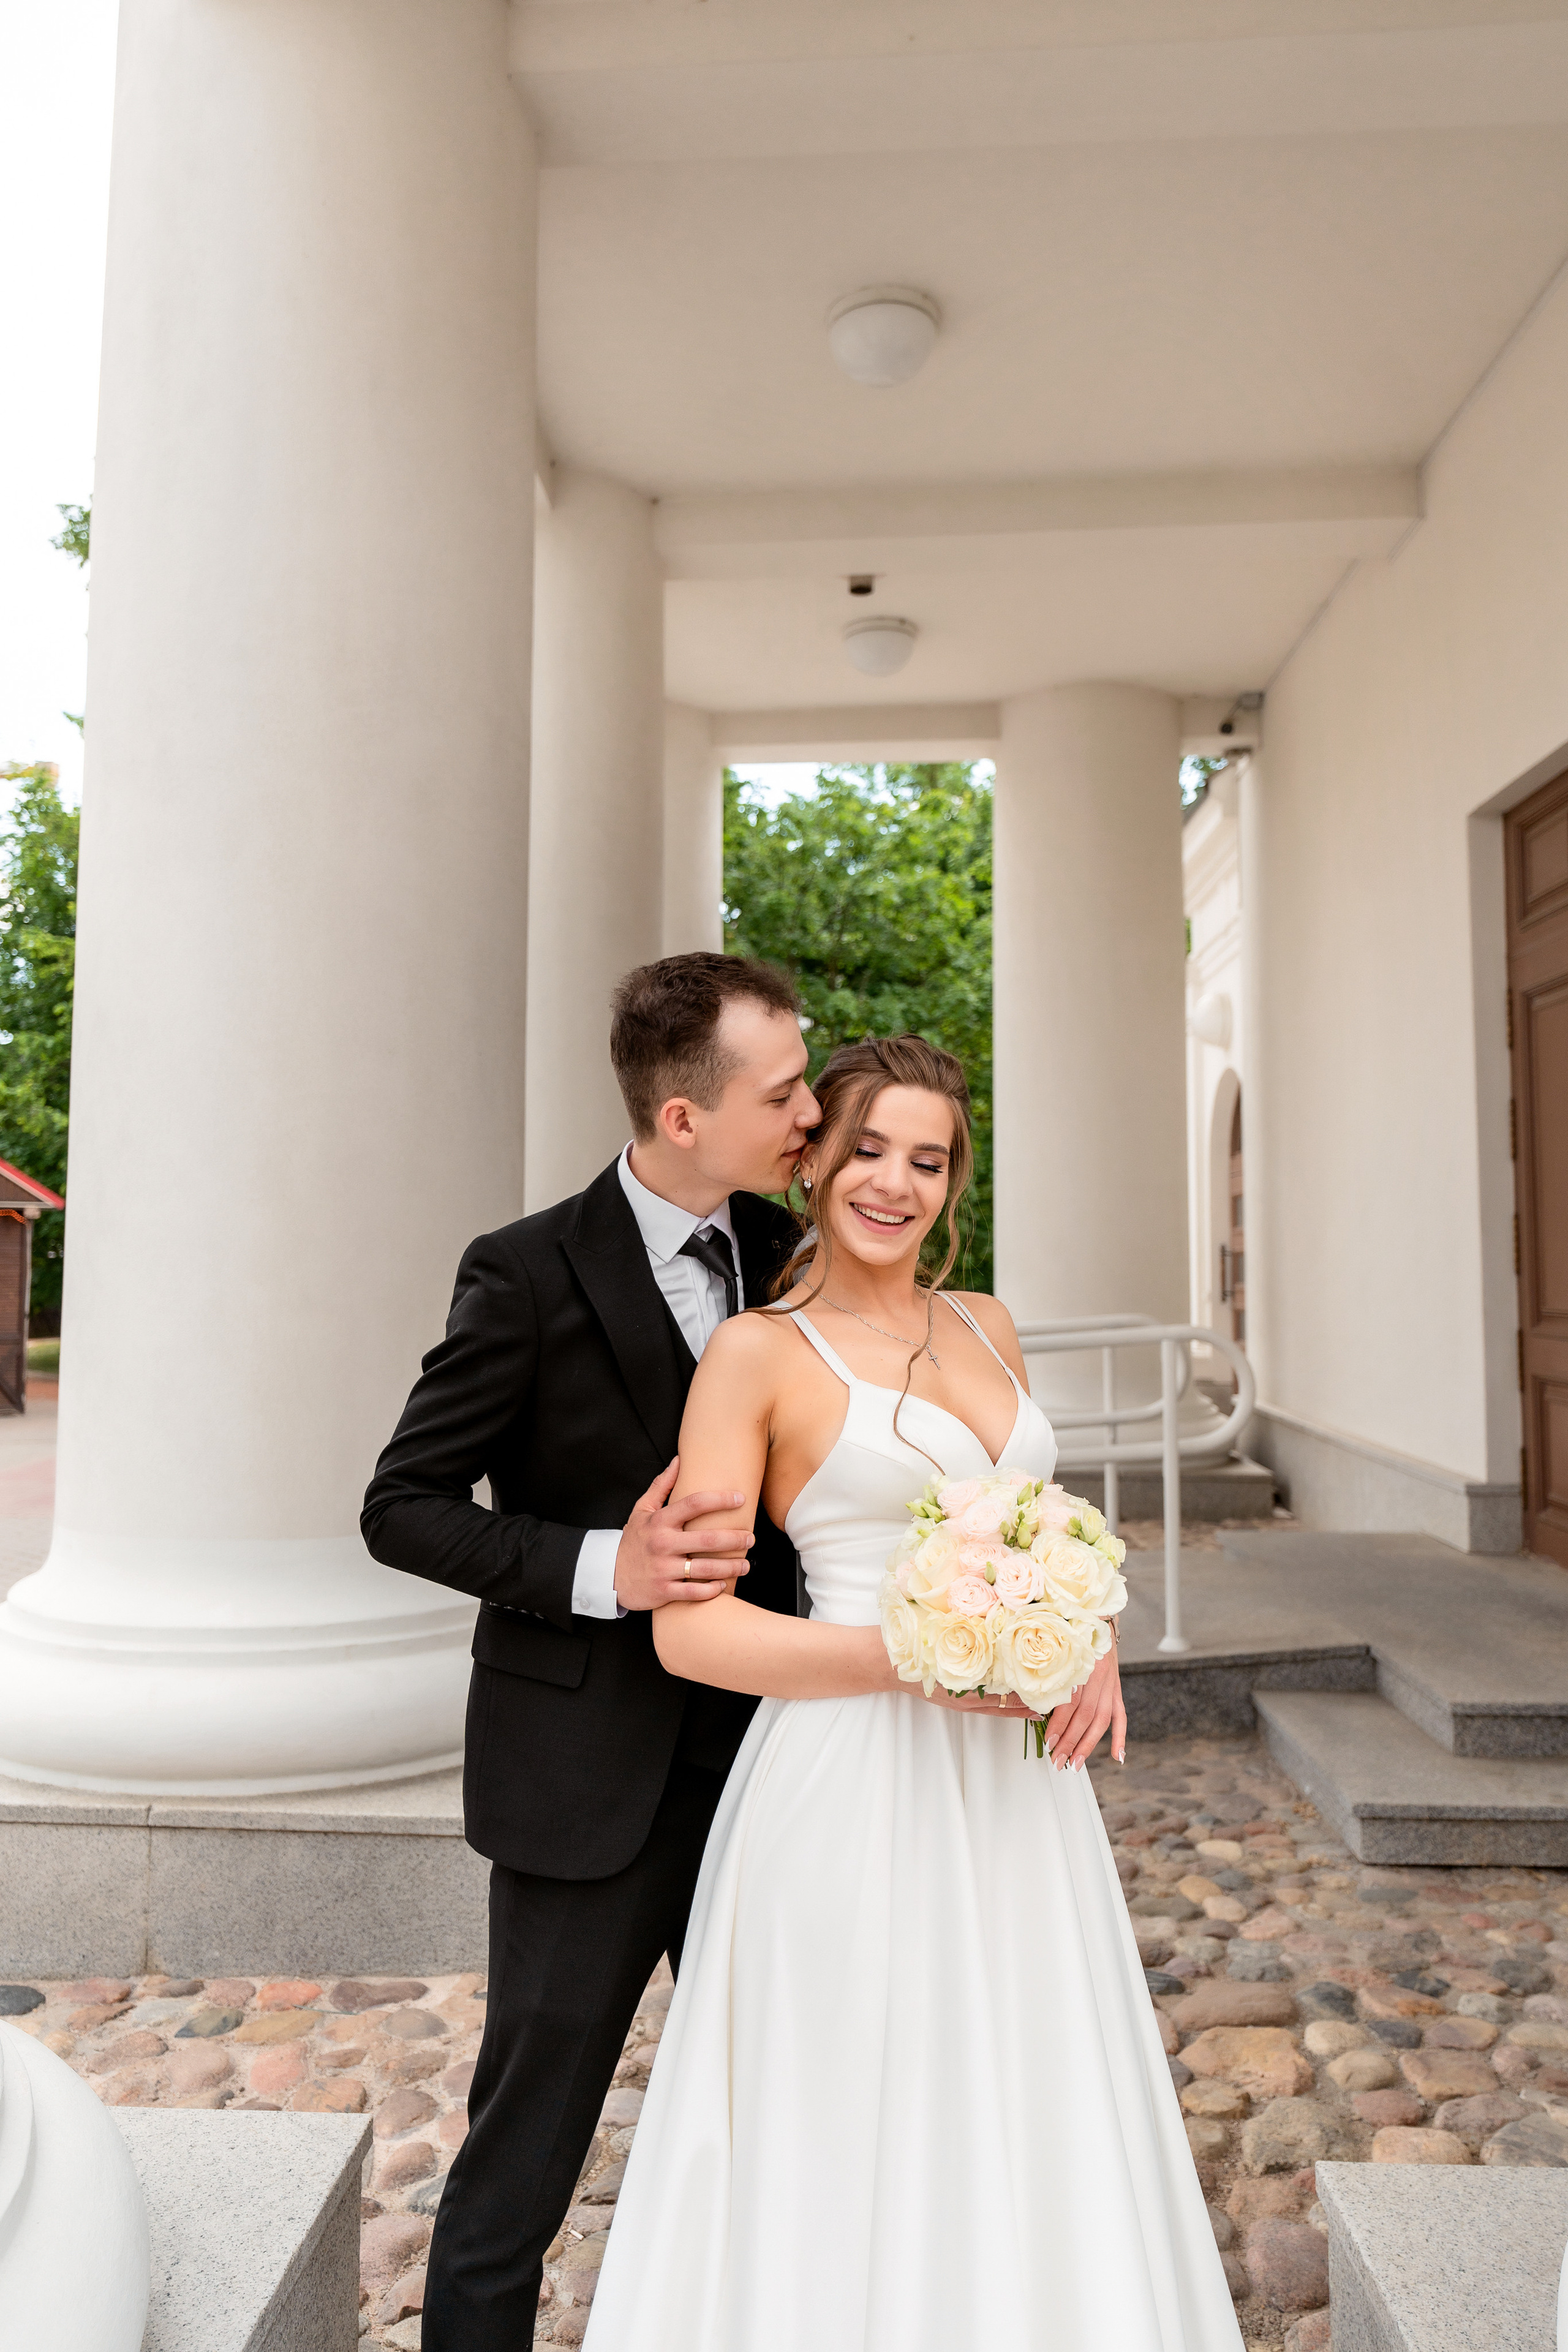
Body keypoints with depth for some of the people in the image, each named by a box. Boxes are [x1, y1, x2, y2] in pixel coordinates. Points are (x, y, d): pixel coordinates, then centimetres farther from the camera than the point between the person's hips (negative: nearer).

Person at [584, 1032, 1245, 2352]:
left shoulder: (988, 1330, 9)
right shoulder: (757, 1353, -8)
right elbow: (689, 1627, -12)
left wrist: (1093, 1645, -3)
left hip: (1014, 1789, 6)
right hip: (858, 1789, -5)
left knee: (1027, 2131, 19)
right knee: (864, 2154, 8)